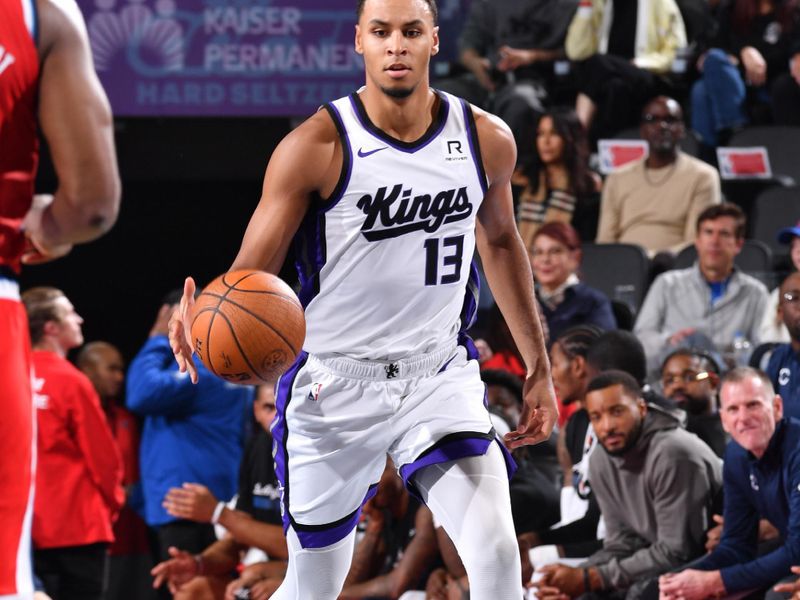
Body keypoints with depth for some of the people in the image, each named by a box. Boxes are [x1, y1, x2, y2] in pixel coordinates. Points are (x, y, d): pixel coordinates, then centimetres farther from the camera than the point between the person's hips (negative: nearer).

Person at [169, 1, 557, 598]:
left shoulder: (487, 140, -2)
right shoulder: (316, 146, -14)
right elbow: (251, 272, -11)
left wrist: (539, 368, 19)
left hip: (441, 375, 2)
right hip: (335, 383, -2)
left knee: (496, 551, -19)